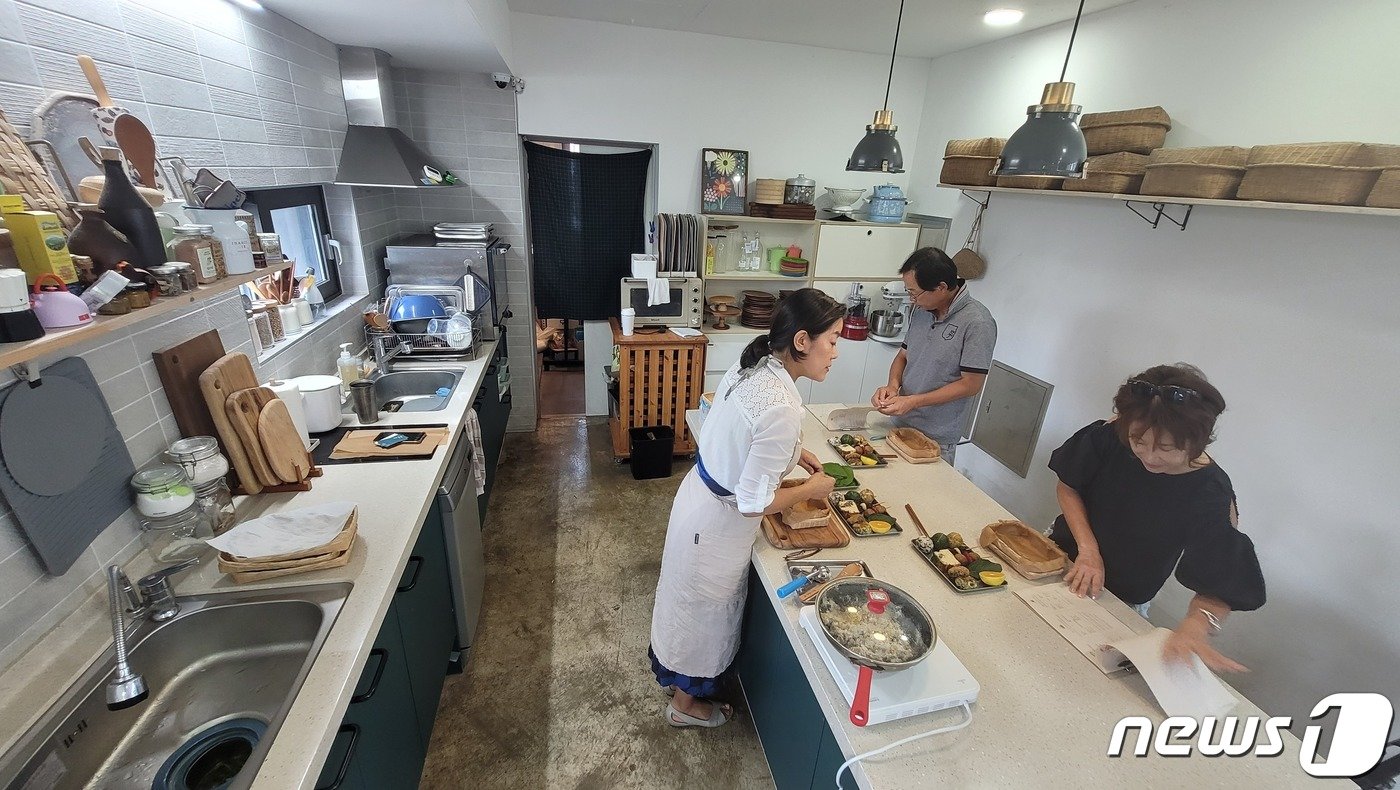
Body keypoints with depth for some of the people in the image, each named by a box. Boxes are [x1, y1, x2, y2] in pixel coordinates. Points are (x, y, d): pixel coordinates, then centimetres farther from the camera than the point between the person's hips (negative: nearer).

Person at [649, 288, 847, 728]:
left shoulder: (749, 369, -6)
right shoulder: (782, 408, -33)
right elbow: (753, 502, -28)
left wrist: (791, 451, 8)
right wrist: (811, 490, -12)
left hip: (698, 494, 8)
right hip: (718, 523, -8)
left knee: (690, 597, 30)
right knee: (705, 610, 18)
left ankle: (672, 670, 58)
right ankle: (686, 704, 47)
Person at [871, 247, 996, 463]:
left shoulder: (978, 323, -18)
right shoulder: (921, 310, 2)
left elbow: (971, 384, -17)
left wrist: (913, 401, -21)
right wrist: (893, 385, -7)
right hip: (899, 424, 6)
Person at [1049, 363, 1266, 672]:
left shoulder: (1211, 496, -25)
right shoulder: (1110, 435, -23)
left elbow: (1217, 588, -20)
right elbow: (1067, 486, -8)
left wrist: (1195, 625, -42)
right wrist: (1088, 549, -19)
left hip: (1121, 603, -1)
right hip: (1062, 555, 2)